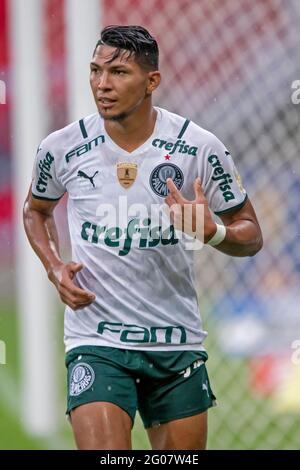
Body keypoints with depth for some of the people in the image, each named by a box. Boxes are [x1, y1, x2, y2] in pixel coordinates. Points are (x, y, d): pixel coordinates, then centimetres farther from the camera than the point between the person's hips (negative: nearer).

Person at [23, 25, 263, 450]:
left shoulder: (200, 148, -6)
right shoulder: (62, 148, -3)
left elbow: (251, 235, 3)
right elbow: (36, 210, 19)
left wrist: (212, 232, -19)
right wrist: (55, 268, 1)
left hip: (177, 343, 1)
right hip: (96, 342, -1)